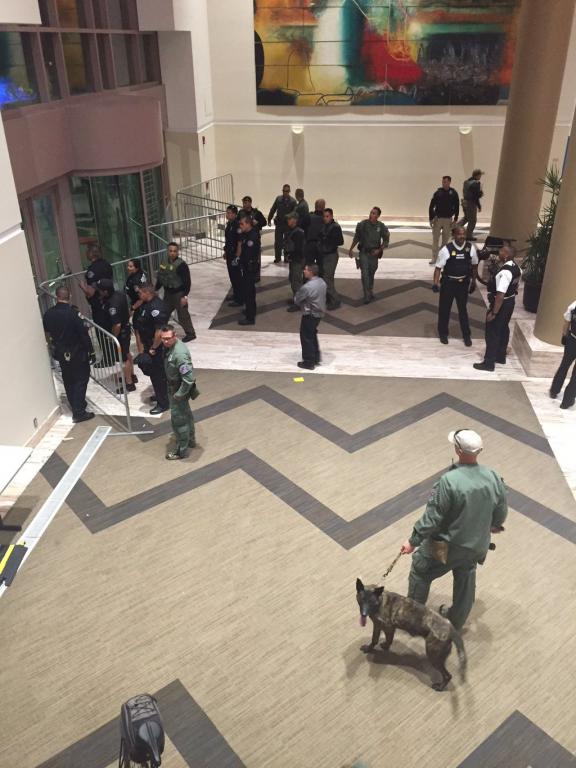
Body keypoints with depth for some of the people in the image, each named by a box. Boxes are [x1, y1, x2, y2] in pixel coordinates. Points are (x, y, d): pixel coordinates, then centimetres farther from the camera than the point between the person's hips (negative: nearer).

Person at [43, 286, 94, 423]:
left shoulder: (48, 314, -3)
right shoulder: (72, 312, -22)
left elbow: (46, 334, 10)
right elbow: (83, 333, -19)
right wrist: (89, 349, -6)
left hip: (60, 353, 6)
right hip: (76, 353, -6)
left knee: (68, 380, 18)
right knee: (81, 380, 3)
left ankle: (76, 405, 32)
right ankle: (79, 412, 1)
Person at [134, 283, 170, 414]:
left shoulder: (156, 308, -29)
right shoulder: (148, 303, 3)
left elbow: (159, 332, -32)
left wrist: (153, 348, -22)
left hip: (156, 346, -10)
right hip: (149, 344, 10)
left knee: (157, 374, 2)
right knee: (153, 371, 24)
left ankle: (163, 403, 14)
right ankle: (161, 394, 42)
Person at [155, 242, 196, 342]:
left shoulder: (181, 265, -18)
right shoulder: (164, 264, 3)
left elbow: (187, 281, -18)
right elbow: (160, 278, 14)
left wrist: (184, 296, -21)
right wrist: (155, 290, 12)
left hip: (178, 293, -7)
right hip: (168, 293, 7)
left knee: (183, 314, 1)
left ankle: (190, 333, 16)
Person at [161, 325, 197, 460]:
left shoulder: (179, 354, -34)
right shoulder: (169, 346, -5)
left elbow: (189, 378, -33)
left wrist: (179, 394, -23)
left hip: (180, 388, -9)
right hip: (174, 385, 9)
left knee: (178, 419, 5)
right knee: (186, 414, 26)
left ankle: (181, 450, 22)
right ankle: (190, 440, 46)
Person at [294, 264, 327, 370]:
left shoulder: (307, 287, -27)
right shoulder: (322, 282, -1)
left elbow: (296, 300, -15)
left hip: (309, 315, -8)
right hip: (320, 313, 8)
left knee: (306, 337, 6)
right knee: (313, 335, 23)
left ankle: (309, 362, 14)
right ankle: (316, 358, 32)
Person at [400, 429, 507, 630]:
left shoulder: (449, 480, -31)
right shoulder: (494, 478, -14)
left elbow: (432, 517, -24)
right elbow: (501, 513, 1)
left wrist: (413, 541, -12)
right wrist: (494, 525, 24)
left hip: (447, 546, -5)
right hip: (477, 546, 5)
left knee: (420, 570, 20)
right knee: (465, 583, 27)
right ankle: (456, 623, 47)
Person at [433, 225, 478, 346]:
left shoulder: (470, 248, -8)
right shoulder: (446, 250, -17)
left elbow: (474, 265, 6)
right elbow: (438, 268, -13)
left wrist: (473, 281, 11)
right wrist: (435, 283, -22)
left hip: (463, 283, 2)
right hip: (448, 282, -2)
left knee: (463, 309, 13)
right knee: (444, 308, 11)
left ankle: (466, 335, 27)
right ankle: (443, 333, 30)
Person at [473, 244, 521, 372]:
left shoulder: (504, 272, -30)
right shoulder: (516, 267, 1)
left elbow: (500, 295, -30)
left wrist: (493, 312, -25)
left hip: (501, 304, -10)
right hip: (510, 301, 10)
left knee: (492, 332, 2)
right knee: (503, 329, 22)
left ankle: (489, 362, 10)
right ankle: (501, 356, 36)